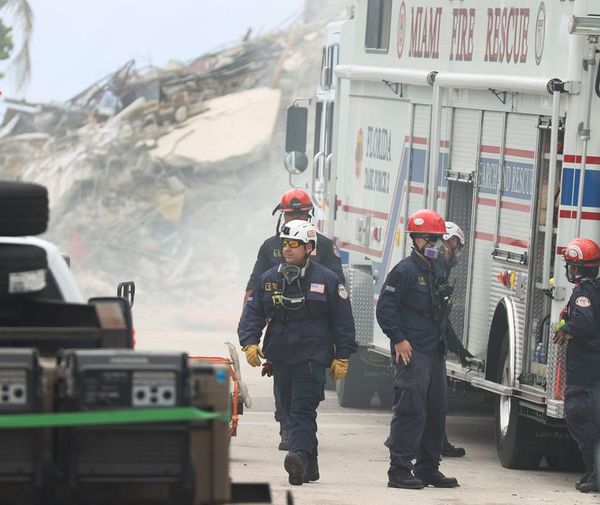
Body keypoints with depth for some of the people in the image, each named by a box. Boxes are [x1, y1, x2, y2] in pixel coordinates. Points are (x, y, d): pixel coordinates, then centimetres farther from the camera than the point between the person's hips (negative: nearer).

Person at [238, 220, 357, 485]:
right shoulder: (269, 279, 9)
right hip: (281, 358, 5)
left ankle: (300, 455, -30)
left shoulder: (327, 280, -1)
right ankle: (309, 465, 17)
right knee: (291, 410, 9)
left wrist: (342, 357, -1)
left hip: (312, 357, -5)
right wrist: (250, 342, -6)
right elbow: (253, 313, 10)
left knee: (303, 410, -17)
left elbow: (343, 321, 2)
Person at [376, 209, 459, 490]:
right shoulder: (405, 271, -10)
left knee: (436, 410, 11)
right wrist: (398, 339, -18)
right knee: (411, 409, -11)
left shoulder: (438, 269, 15)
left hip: (435, 351, 9)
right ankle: (400, 470, -9)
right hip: (411, 351, -9)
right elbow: (385, 307, -13)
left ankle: (428, 469, 19)